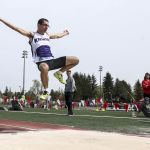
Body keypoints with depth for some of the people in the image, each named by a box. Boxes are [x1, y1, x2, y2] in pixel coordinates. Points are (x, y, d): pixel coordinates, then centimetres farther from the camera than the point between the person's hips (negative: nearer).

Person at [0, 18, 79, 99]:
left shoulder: (48, 35, 19)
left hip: (52, 60, 7)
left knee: (75, 60, 2)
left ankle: (59, 73, 14)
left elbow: (58, 36, 40)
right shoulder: (32, 35, 2)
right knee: (44, 67, -46)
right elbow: (16, 28, -3)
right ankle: (46, 91, -25)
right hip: (42, 62, -6)